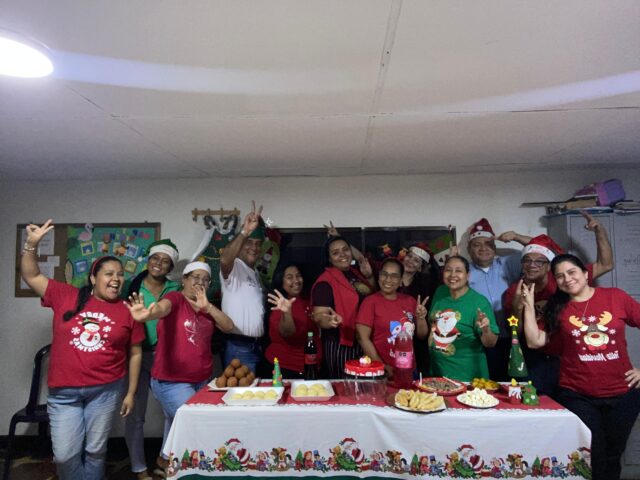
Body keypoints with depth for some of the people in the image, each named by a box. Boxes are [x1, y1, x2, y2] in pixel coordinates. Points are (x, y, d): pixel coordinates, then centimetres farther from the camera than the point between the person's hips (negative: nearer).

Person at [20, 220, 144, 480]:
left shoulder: (127, 311, -3)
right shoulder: (66, 296, -1)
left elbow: (135, 353, 3)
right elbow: (31, 276, 2)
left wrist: (131, 393, 3)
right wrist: (31, 244, -13)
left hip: (106, 390, 0)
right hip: (63, 391, 0)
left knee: (95, 451, 13)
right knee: (65, 455, 5)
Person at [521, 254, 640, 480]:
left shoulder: (615, 297, -4)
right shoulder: (557, 309, 0)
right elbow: (535, 341, -8)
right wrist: (529, 305, -11)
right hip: (578, 396, -1)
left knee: (612, 458, 17)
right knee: (592, 460, 4)